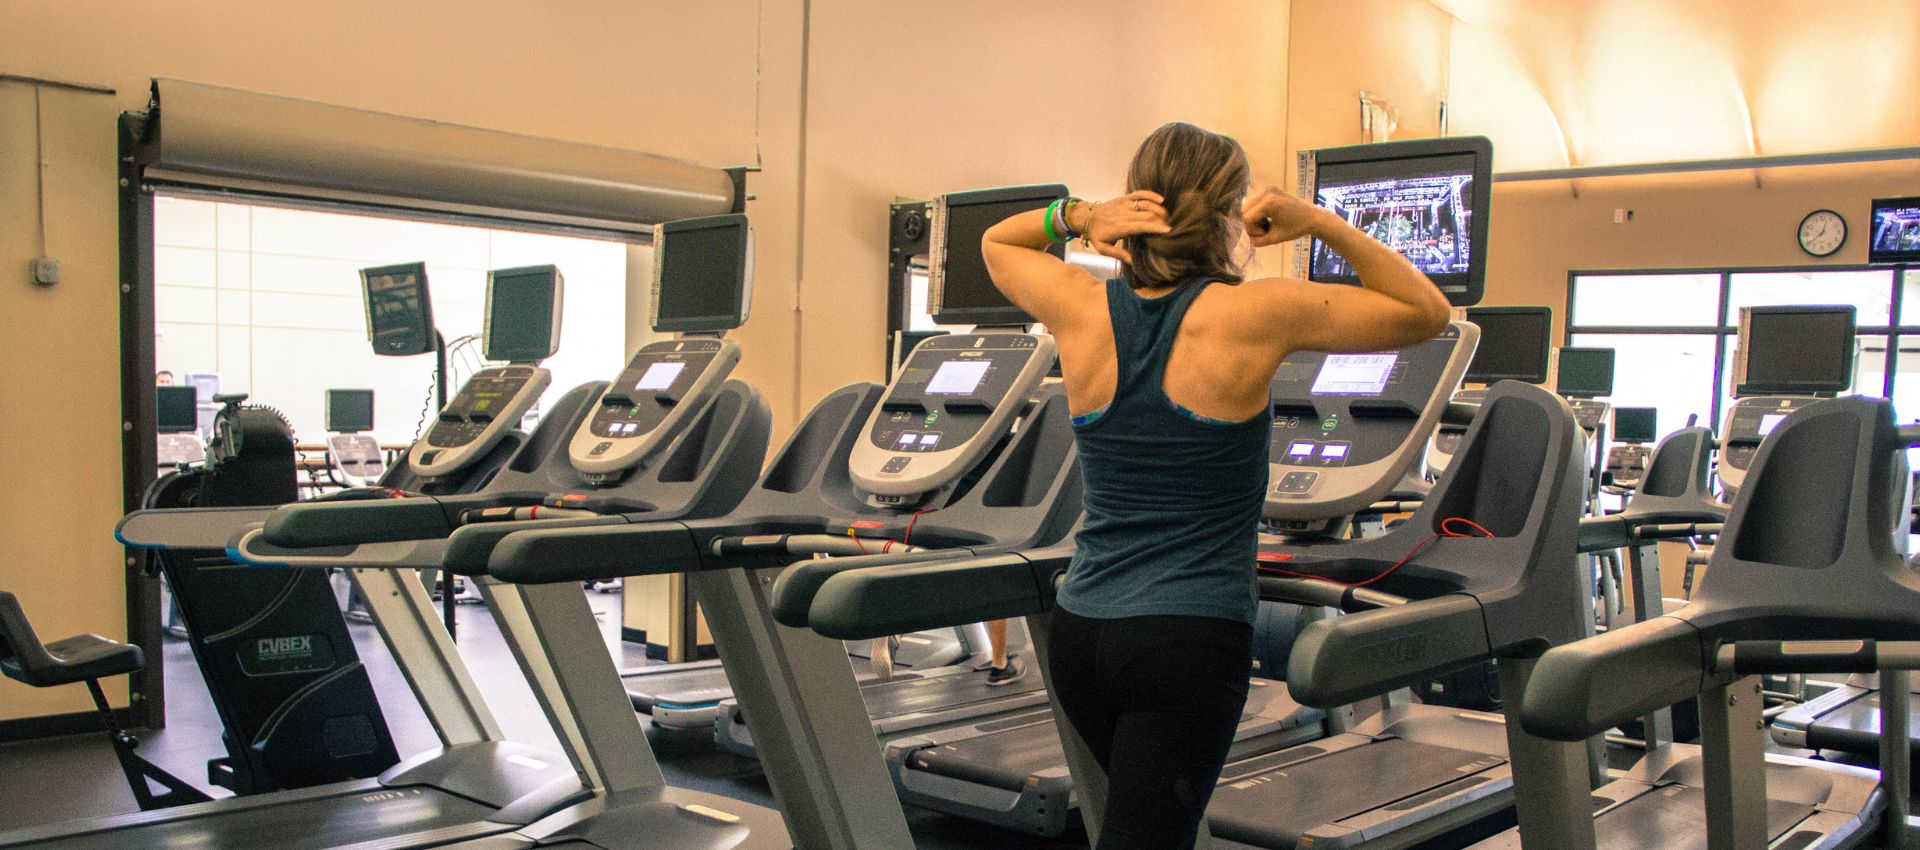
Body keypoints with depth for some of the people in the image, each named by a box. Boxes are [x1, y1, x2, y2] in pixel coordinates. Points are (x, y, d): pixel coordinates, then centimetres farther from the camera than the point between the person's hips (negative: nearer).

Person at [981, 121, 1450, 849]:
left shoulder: (1083, 311, -1)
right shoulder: (1253, 316, -12)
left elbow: (996, 242, 20)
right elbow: (1426, 312, 1)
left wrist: (1077, 217, 0)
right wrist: (1319, 224, -1)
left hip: (1081, 630, 6)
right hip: (1190, 643, -6)